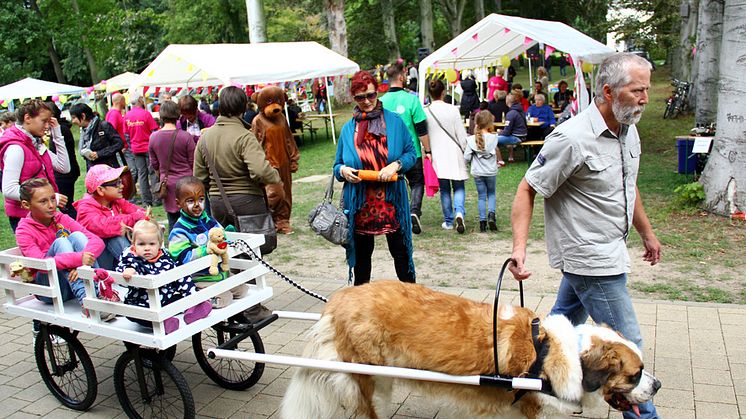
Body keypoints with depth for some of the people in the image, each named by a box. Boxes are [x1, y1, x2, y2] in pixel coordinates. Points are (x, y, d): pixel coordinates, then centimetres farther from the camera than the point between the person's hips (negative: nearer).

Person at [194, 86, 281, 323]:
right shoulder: (244, 136, -17)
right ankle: (252, 308, 14)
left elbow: (199, 176, 7)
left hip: (218, 202, 6)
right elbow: (260, 170, -29)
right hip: (246, 201, -5)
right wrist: (277, 178, -10)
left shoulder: (205, 136, 3)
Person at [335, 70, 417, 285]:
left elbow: (411, 153, 3)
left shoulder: (394, 121, 0)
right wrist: (343, 171, -12)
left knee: (400, 251, 6)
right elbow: (337, 164, 11)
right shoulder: (348, 128, 5)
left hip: (391, 200, -2)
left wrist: (396, 165, -16)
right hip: (359, 203, 2)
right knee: (361, 253, 14)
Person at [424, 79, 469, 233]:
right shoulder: (452, 110, -7)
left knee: (444, 189, 11)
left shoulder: (425, 112, -5)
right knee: (459, 187, 10)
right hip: (454, 154, -1)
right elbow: (461, 134, -3)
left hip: (437, 155, 1)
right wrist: (465, 152, 9)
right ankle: (459, 212, -14)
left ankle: (448, 221, 16)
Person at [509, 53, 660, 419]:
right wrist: (519, 248, -27)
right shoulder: (572, 138, -22)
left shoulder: (629, 131, 5)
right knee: (626, 343, 1)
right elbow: (527, 190, -19)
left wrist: (647, 232, 27)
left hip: (607, 249, 9)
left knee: (563, 323, 22)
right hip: (590, 258, -9)